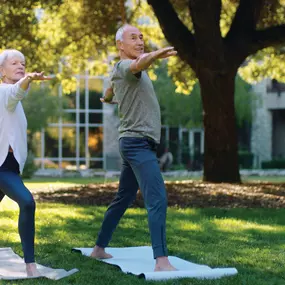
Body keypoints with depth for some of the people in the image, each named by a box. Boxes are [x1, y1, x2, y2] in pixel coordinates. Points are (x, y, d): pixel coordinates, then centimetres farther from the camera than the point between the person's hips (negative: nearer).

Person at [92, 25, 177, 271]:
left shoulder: (122, 72, 20)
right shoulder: (125, 66, -10)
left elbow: (108, 96, 41)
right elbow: (140, 64, -36)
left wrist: (108, 97, 66)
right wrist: (157, 55, -58)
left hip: (136, 143, 11)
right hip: (138, 142, -11)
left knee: (123, 199, 18)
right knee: (158, 200, -21)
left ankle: (99, 248, 28)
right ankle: (162, 261, -29)